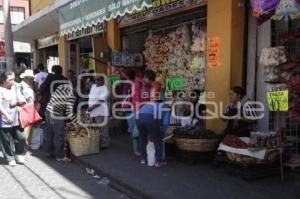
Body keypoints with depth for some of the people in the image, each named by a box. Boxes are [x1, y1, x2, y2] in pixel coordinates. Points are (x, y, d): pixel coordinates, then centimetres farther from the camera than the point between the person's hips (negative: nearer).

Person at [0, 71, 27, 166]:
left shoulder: (15, 88, 9)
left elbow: (23, 100, 11)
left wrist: (16, 101, -10)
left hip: (16, 120, 5)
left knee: (21, 138, 7)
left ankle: (19, 155, 27)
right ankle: (10, 158, 20)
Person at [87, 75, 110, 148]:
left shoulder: (104, 89, -10)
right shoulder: (93, 86, 16)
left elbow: (100, 101, -18)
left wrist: (92, 107, -21)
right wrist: (89, 109, 16)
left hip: (100, 112, -8)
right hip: (93, 112, 8)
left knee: (102, 129, -6)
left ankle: (105, 144, 3)